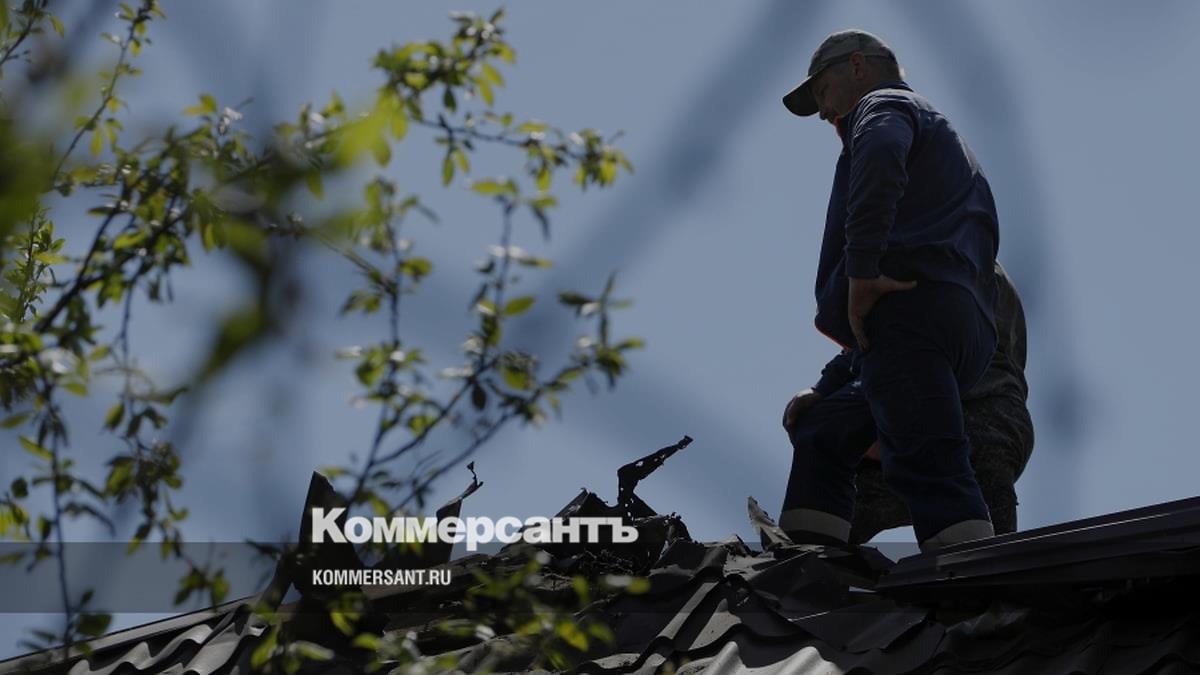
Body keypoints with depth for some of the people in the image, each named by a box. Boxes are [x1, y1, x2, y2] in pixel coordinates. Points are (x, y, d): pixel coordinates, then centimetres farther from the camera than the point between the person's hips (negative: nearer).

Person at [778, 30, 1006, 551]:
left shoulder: (884, 105, 11)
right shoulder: (950, 144, 40)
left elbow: (881, 156, -15)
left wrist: (861, 273, -21)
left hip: (906, 308, -10)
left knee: (929, 470, -22)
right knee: (821, 439, 20)